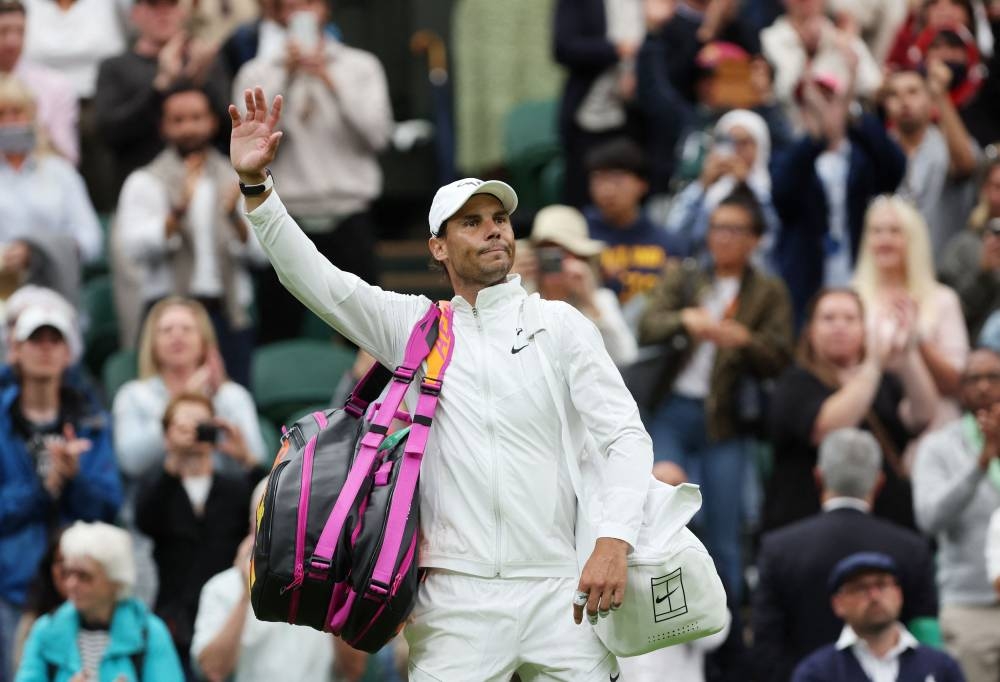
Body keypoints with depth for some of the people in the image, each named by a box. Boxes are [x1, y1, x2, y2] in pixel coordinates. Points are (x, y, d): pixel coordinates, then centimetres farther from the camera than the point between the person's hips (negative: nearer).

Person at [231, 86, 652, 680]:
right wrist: (257, 186, -10)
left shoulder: (560, 324, 8)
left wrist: (615, 541, -14)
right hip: (456, 598, 0)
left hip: (558, 587, 0)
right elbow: (315, 280, 3)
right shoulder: (413, 325, 12)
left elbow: (626, 435, 1)